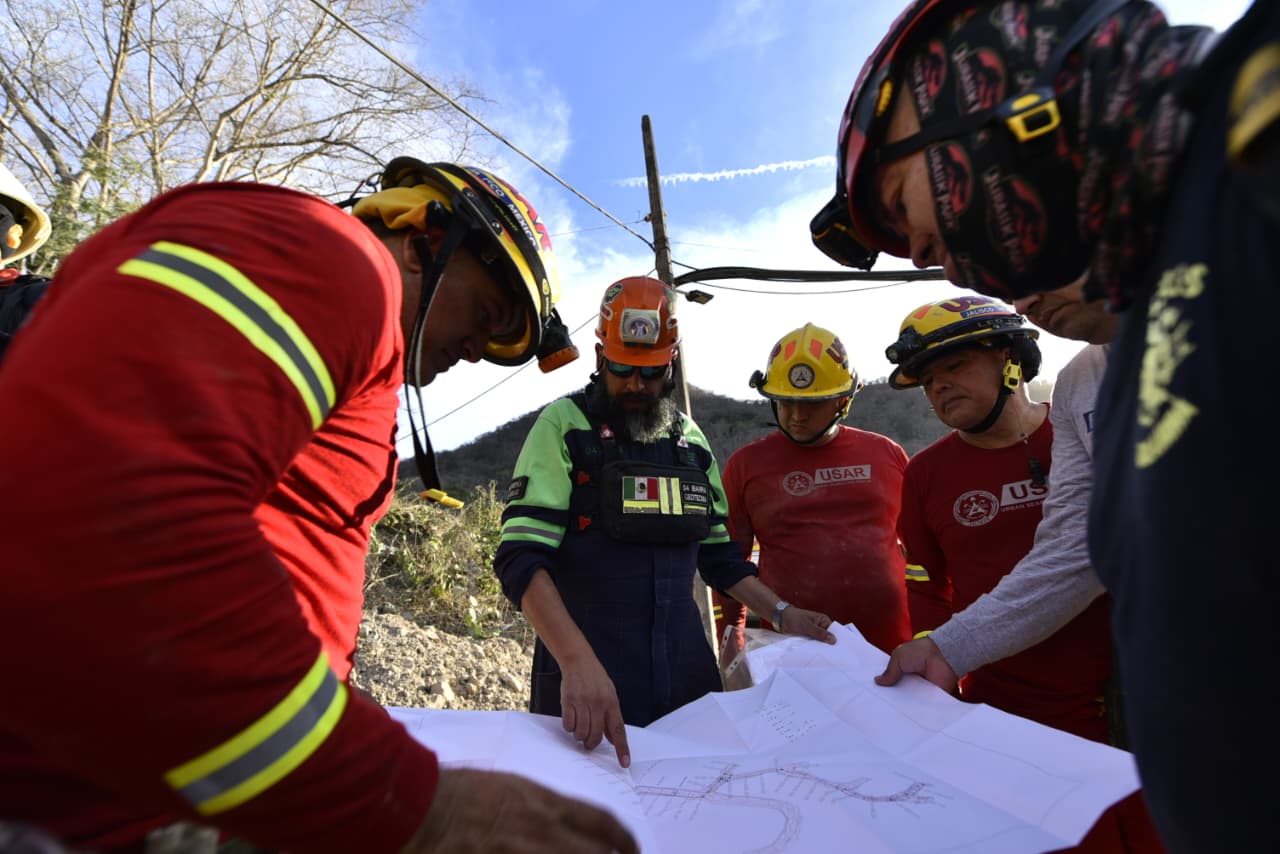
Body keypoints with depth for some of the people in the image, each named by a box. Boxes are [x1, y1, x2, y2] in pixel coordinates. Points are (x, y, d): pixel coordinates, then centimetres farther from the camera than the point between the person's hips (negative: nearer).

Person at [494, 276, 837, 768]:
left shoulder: (690, 439, 9)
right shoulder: (565, 426, -8)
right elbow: (522, 559, -17)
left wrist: (780, 613, 7)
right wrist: (577, 661, -30)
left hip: (686, 670, 5)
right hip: (588, 676, -4)